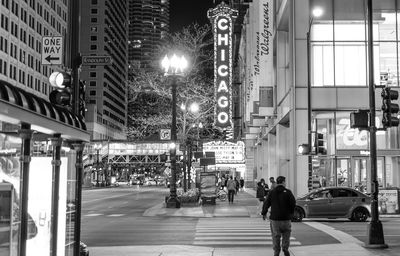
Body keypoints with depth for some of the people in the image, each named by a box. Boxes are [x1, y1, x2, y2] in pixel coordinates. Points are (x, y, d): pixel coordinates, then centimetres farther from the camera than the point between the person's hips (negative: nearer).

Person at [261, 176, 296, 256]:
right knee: (286, 234, 17)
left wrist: (264, 213, 15)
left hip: (274, 218, 1)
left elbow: (266, 204, 1)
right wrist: (291, 213, 11)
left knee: (276, 236, 9)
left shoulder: (272, 192, 0)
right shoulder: (287, 192, -6)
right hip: (286, 218, -1)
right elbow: (293, 204, -7)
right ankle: (285, 248, 7)